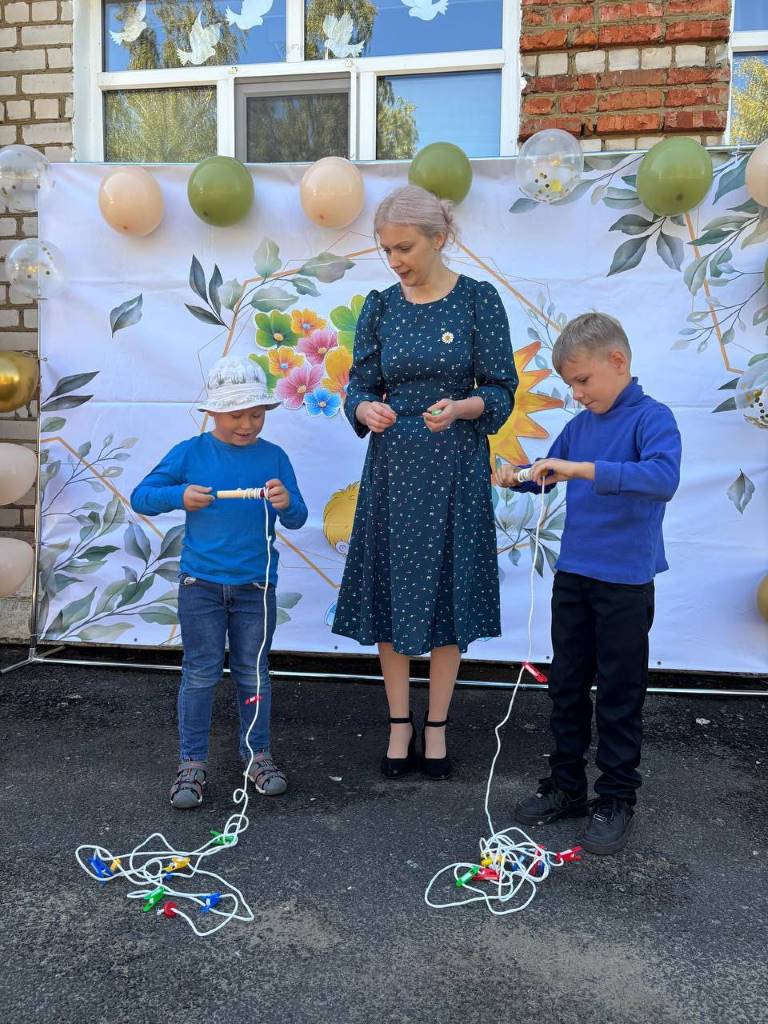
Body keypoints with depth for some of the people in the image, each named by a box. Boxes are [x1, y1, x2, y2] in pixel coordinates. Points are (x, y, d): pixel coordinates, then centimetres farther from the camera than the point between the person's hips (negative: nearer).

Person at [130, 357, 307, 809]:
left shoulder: (274, 457, 0)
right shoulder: (190, 453, -2)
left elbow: (297, 519, -2)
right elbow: (141, 497, 1)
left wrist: (286, 504, -24)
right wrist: (179, 495, -17)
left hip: (256, 586, 1)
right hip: (201, 584, -1)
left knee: (254, 673, 12)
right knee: (200, 674, 5)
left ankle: (258, 755, 27)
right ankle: (193, 762, 17)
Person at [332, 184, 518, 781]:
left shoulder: (478, 299, -2)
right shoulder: (380, 307, 5)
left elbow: (501, 391, -3)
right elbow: (361, 385, 7)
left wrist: (460, 408, -23)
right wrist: (365, 409, -16)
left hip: (455, 468, -2)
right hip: (392, 466, 2)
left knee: (446, 593, 4)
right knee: (388, 592, 5)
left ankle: (436, 728, 21)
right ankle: (400, 725, 23)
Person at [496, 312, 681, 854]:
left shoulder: (651, 417, -13)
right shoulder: (580, 424, 7)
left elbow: (664, 477, -30)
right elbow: (551, 471, 20)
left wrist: (584, 469, -35)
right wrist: (519, 476, -2)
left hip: (626, 580, -6)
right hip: (573, 573, 7)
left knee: (620, 694, 6)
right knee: (567, 684, 14)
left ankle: (617, 800, 21)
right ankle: (566, 787, 29)